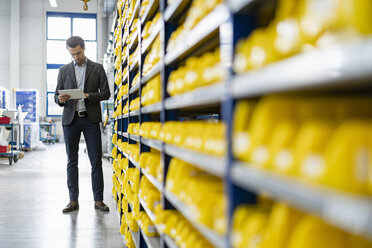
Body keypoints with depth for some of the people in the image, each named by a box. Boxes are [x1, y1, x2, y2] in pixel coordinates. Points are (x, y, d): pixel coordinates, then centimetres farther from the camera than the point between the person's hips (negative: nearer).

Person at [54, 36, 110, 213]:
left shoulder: (97, 68, 7)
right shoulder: (64, 70, 12)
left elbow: (106, 93, 3)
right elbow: (57, 95, 12)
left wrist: (89, 96, -14)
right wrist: (60, 99, -12)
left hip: (91, 119, -2)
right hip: (70, 119, 2)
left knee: (96, 161, -3)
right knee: (72, 161, 4)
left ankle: (98, 200, 3)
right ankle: (73, 200, 10)